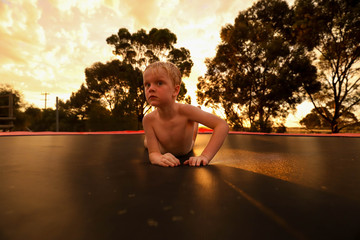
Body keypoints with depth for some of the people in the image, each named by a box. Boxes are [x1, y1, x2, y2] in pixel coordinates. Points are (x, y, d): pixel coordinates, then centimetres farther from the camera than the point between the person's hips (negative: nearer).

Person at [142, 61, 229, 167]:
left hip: (186, 153, 0)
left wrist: (205, 156, -55)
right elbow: (153, 153, -34)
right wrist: (159, 158, -59)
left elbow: (223, 125, -46)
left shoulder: (185, 110, -44)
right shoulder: (148, 119, -37)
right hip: (164, 152, 1)